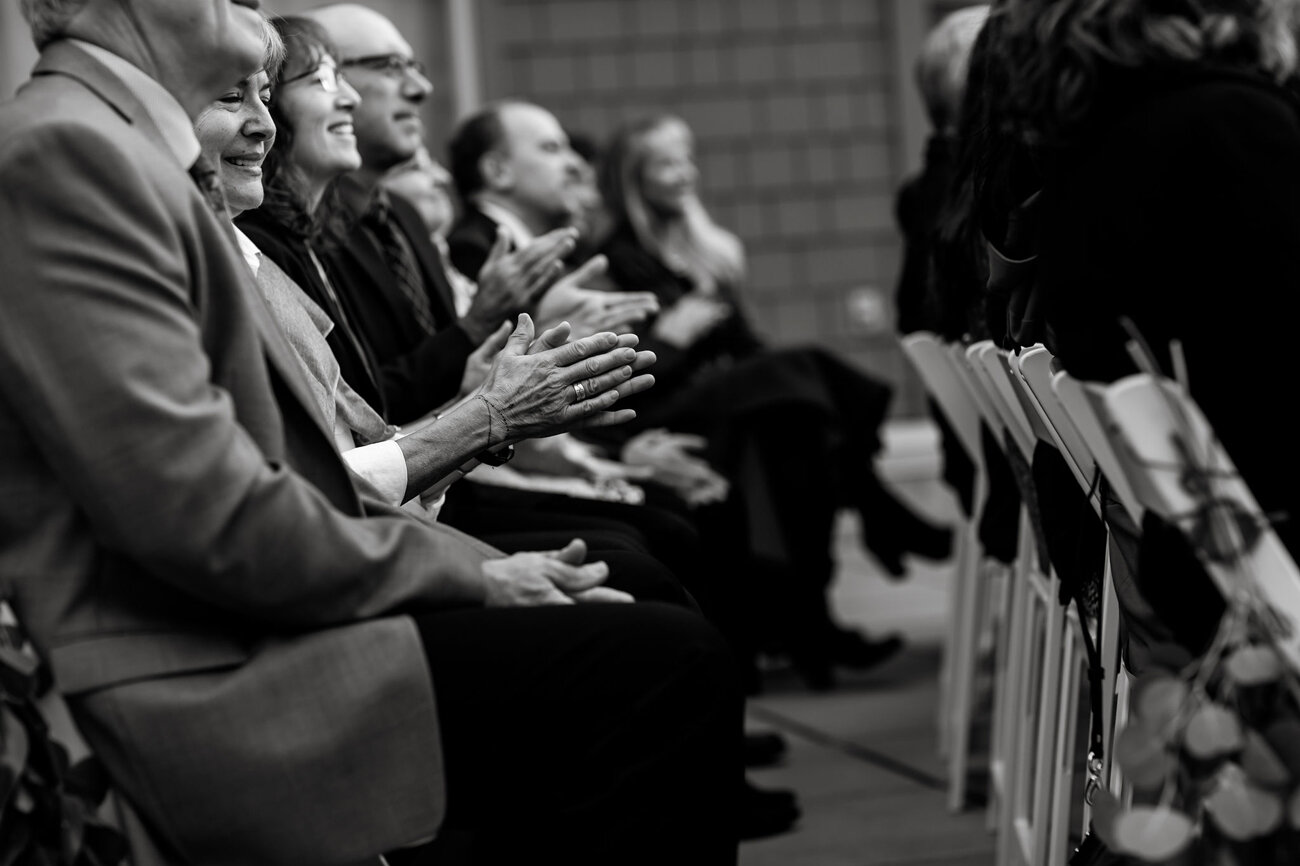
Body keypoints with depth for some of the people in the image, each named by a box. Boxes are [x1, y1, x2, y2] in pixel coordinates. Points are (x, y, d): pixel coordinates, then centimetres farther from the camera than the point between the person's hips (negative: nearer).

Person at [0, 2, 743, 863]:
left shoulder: (126, 152, 18)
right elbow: (203, 509, -20)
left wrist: (492, 568, 4)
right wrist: (467, 575, -9)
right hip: (190, 688, -10)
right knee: (666, 665, -17)